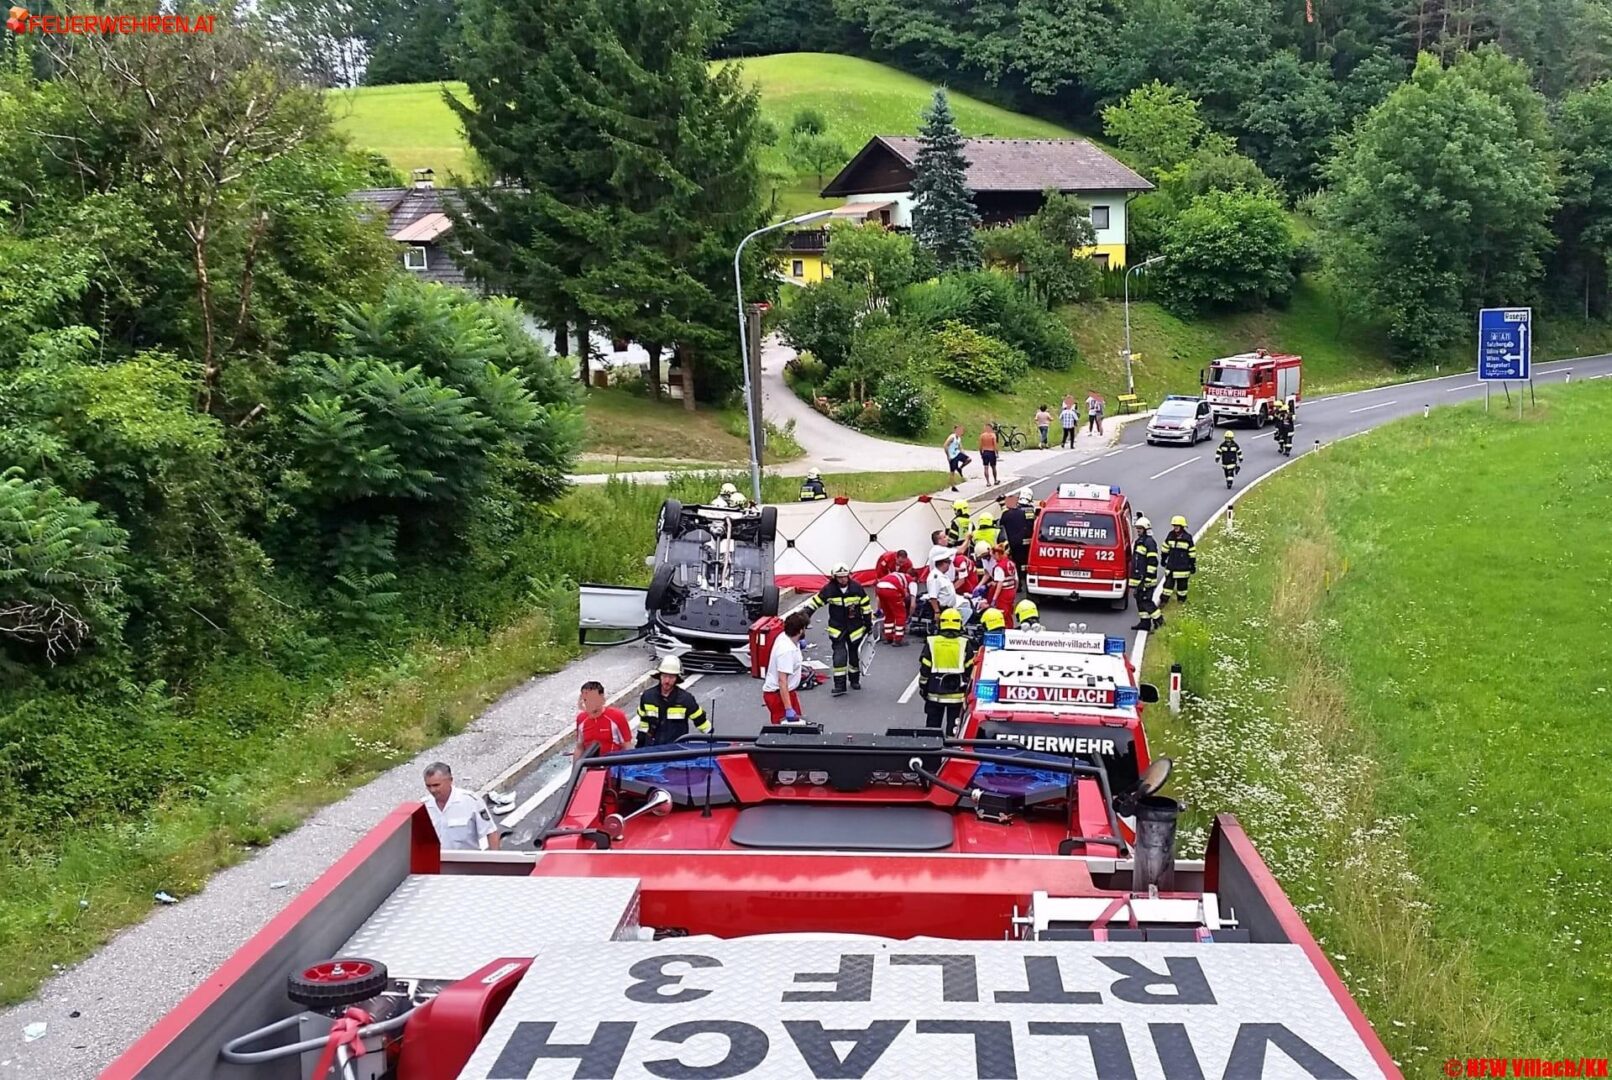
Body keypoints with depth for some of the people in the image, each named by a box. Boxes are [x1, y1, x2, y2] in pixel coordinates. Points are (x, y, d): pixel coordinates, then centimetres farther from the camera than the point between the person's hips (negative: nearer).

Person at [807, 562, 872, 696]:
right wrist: (806, 614, -6)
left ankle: (855, 679, 32)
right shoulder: (829, 589, -11)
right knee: (839, 655, -11)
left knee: (855, 654, 12)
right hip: (837, 628, -2)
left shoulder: (857, 588, -7)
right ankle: (839, 684, -6)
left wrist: (868, 623, 7)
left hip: (855, 627, 2)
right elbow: (816, 601, -2)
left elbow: (866, 605, 2)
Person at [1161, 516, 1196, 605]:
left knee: (1182, 585, 9)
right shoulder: (1170, 536, 1)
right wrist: (1163, 559, 20)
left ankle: (1182, 600, 22)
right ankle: (1164, 600, 9)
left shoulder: (1187, 538, -9)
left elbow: (1192, 553, -4)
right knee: (1168, 583, 4)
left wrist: (1193, 565, -2)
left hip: (1183, 567, -3)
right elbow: (1165, 548, 15)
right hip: (1171, 566, 3)